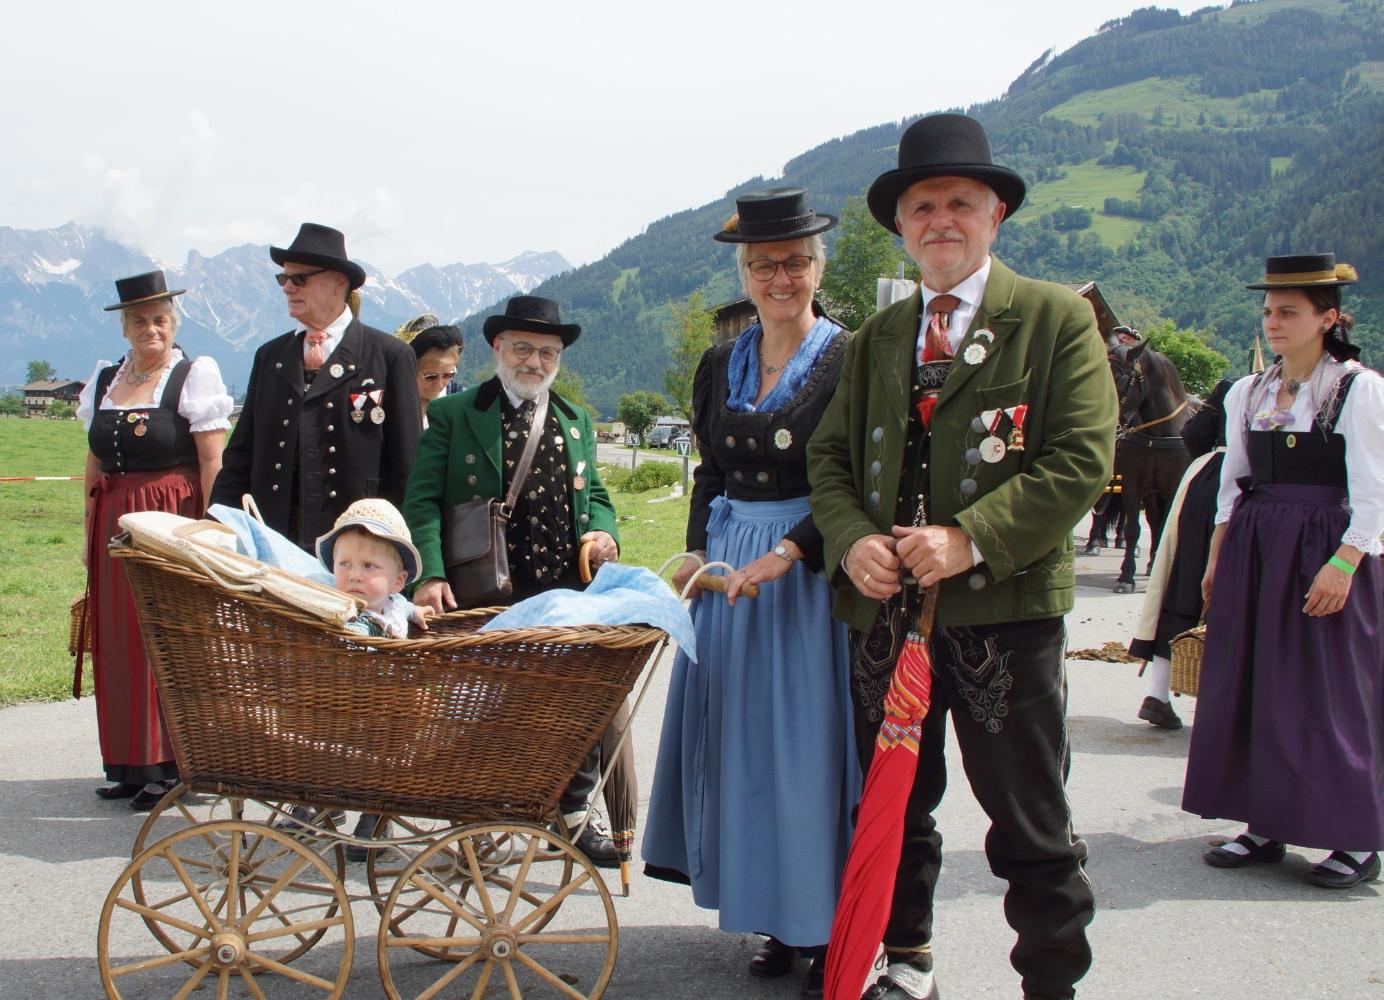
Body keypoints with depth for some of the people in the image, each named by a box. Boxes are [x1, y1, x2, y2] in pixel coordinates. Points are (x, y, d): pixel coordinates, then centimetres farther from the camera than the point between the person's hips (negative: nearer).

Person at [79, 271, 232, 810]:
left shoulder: (195, 375, -4)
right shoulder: (104, 380, 13)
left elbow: (212, 463, -8)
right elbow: (95, 465, 15)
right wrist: (91, 535, 11)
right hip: (115, 524, 6)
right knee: (118, 640, 7)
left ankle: (170, 765, 5)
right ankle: (128, 763, 16)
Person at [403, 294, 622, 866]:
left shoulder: (575, 421, 17)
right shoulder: (452, 416, 2)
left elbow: (594, 493, 22)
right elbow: (422, 500, -5)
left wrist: (602, 531, -2)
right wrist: (429, 574, -18)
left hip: (570, 589, 4)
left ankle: (572, 811, 22)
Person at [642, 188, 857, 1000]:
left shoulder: (850, 360, -7)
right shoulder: (720, 367, 10)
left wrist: (788, 553, -22)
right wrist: (698, 553, 4)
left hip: (811, 569, -5)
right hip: (729, 566, 6)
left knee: (807, 741, -2)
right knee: (739, 740, 8)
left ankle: (827, 930, 10)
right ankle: (778, 919, 20)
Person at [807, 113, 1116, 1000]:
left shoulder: (1057, 319, -2)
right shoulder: (878, 337, 14)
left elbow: (1082, 459, -10)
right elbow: (830, 454, 13)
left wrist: (972, 540, -19)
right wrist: (851, 540, -7)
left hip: (1007, 606, -5)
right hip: (886, 609, 5)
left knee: (1031, 825, 3)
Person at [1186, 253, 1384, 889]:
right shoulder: (1248, 394, 11)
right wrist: (1216, 560, 8)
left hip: (1326, 550, -6)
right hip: (1254, 551, 6)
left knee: (1330, 693, -3)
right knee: (1251, 687, 6)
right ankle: (1265, 825, 17)